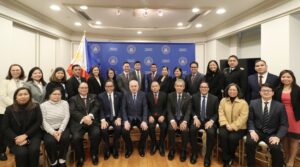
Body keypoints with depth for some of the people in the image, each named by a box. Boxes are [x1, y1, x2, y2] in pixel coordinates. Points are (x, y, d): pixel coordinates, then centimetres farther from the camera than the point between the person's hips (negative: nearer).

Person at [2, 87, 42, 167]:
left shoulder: (35, 107, 0)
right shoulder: (9, 109, 1)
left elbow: (38, 122, -5)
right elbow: (5, 127, 0)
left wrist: (25, 135, -15)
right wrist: (15, 138, -16)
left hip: (32, 135, 0)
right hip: (15, 137, 0)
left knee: (34, 150, -27)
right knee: (21, 153, -27)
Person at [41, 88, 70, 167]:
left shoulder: (65, 103, 7)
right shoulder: (43, 105, 1)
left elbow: (66, 117, -2)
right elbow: (43, 121, -7)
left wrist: (60, 130, -15)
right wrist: (53, 132, -18)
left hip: (62, 128, 1)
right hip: (49, 130, -1)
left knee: (65, 138, -28)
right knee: (49, 141, -29)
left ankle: (62, 160, -5)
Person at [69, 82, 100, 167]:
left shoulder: (93, 97, 19)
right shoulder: (73, 99, 14)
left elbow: (97, 107, 2)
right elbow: (72, 111, -2)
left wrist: (90, 116, -17)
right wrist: (83, 118, -19)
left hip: (92, 121, 1)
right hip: (78, 122, 0)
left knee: (96, 134, -27)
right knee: (76, 137, -26)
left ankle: (94, 155, 0)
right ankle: (80, 157, 2)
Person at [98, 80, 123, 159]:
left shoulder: (119, 95, 7)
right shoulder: (101, 96, 6)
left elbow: (121, 108, 3)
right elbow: (100, 109, -2)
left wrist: (119, 118, -13)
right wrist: (103, 120, -18)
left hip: (116, 118, 0)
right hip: (106, 118, 0)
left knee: (119, 128, -29)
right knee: (103, 130, -29)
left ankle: (115, 147, -3)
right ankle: (107, 147, -1)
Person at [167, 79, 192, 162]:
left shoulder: (188, 97, 1)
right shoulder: (170, 96, 3)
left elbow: (188, 111, -6)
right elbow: (169, 110, -3)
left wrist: (184, 121, -25)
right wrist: (172, 120, -21)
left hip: (183, 119, 0)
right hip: (173, 118, 1)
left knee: (185, 130, -29)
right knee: (171, 129, -28)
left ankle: (183, 151, -6)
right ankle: (172, 150, -7)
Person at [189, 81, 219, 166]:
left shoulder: (214, 98, 2)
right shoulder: (194, 97, 6)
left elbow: (217, 113, 2)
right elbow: (192, 109, 8)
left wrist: (211, 121, -15)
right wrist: (195, 117, -11)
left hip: (209, 121, -1)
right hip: (198, 119, 1)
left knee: (211, 133, -31)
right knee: (192, 130, -29)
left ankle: (207, 156, -10)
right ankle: (194, 153, -8)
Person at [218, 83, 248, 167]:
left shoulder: (243, 103, -3)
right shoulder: (223, 101, 7)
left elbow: (243, 117, -11)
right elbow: (221, 114, 0)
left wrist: (233, 126, -20)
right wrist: (226, 124, -15)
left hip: (238, 127, -2)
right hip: (226, 126, 2)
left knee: (232, 137, -29)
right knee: (223, 135, -28)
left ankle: (230, 157, 1)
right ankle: (226, 159, -12)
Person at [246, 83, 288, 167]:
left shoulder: (280, 106, 3)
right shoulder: (253, 103, 5)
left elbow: (284, 124, 0)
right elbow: (250, 119, 3)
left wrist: (278, 137, -17)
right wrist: (252, 130, -16)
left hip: (271, 133, 0)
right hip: (257, 131, 0)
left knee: (276, 148, -29)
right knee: (249, 142, -29)